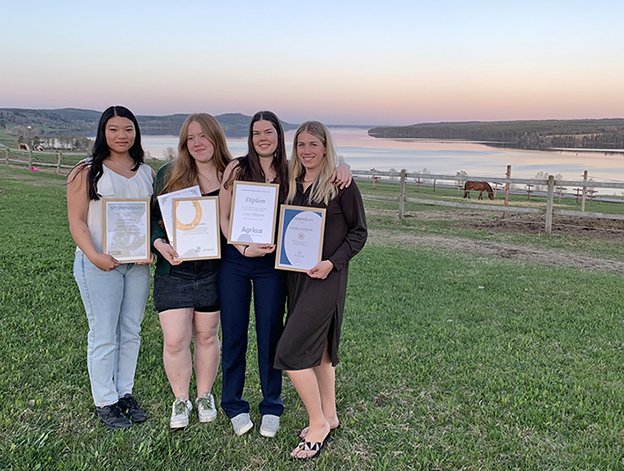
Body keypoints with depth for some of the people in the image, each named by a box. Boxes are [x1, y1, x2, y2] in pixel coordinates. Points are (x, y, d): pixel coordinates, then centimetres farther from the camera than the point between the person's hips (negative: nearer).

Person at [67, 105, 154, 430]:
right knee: (103, 335, 1)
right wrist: (95, 256, -20)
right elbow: (77, 222, -6)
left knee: (131, 332, 12)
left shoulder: (146, 173, 11)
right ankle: (105, 403, 16)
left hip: (137, 263, 5)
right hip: (99, 265, -4)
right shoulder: (86, 172, -2)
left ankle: (125, 394, 26)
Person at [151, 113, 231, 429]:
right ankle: (180, 400, 24)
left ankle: (204, 396, 34)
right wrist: (160, 243, -15)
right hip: (173, 270, 0)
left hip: (213, 270, 0)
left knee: (206, 336, 13)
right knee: (175, 340, 0)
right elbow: (153, 216, 3)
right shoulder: (169, 175, 3)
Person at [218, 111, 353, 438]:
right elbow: (223, 217, -1)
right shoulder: (237, 168, -1)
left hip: (272, 263, 1)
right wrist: (244, 248, -14)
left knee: (270, 333, 7)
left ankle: (271, 407, 24)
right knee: (233, 333, 8)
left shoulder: (290, 172, 3)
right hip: (235, 259, 0)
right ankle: (234, 405, 26)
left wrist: (342, 167, -10)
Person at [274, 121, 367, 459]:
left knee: (290, 351, -10)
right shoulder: (292, 184, 10)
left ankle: (318, 423, 7)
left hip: (326, 276, -7)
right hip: (296, 274, 7)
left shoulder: (341, 184, -8)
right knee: (318, 349, 16)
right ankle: (329, 416, 31)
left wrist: (333, 262, -17)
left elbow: (358, 231, -5)